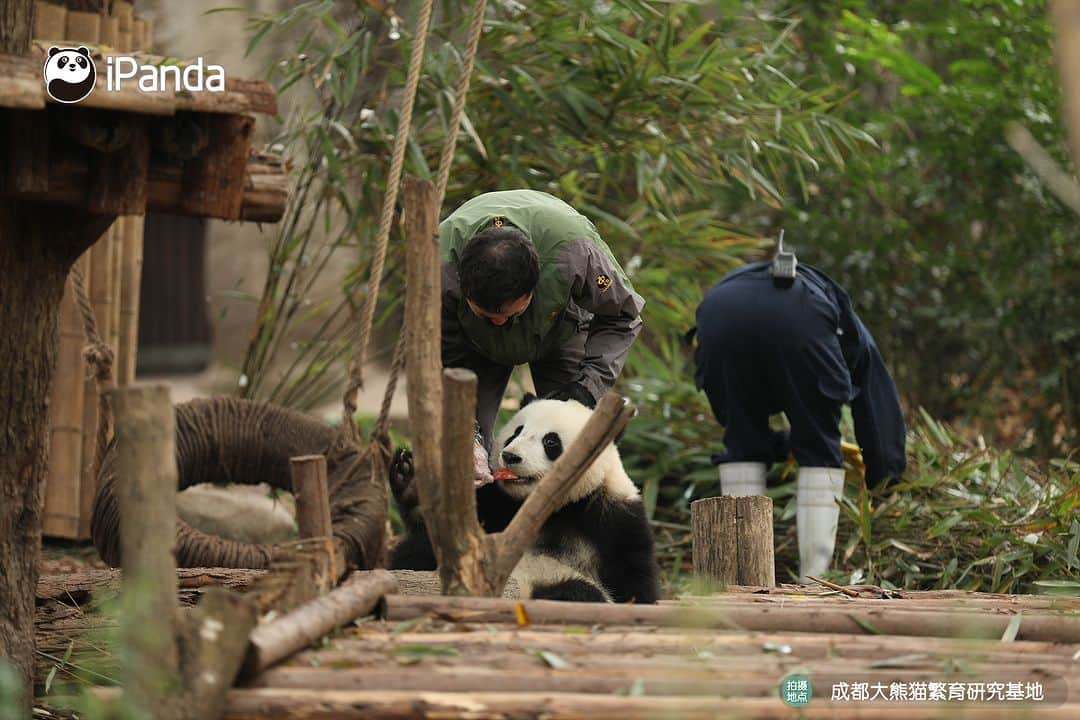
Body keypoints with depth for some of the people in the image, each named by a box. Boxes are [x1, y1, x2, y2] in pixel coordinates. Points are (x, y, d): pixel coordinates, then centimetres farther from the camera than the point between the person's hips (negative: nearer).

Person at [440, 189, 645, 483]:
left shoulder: (575, 250, -43)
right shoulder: (442, 267, -42)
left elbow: (622, 317, -22)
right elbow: (441, 364, -27)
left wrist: (588, 387, -34)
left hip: (561, 329, 0)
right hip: (475, 340, 0)